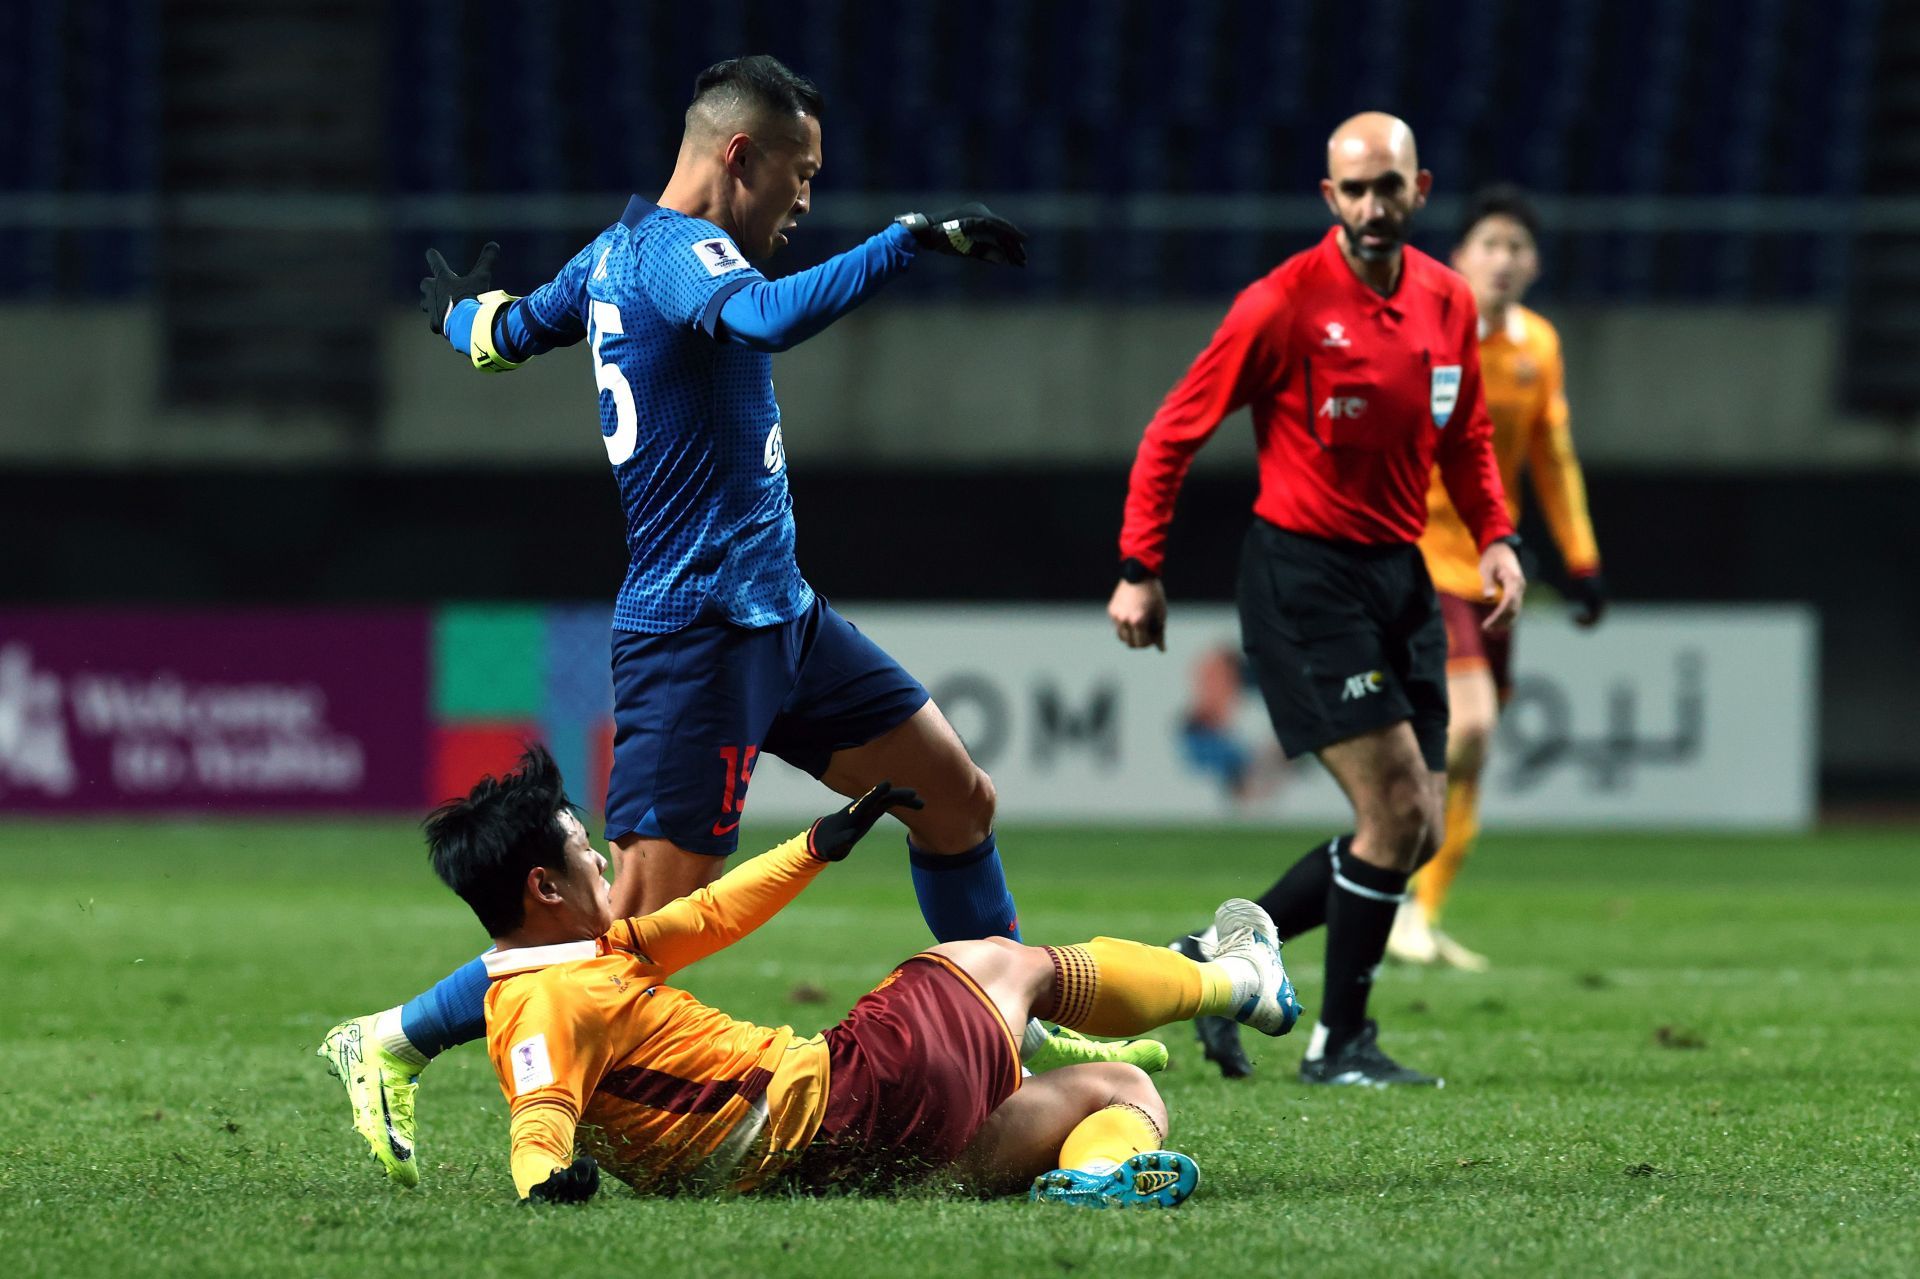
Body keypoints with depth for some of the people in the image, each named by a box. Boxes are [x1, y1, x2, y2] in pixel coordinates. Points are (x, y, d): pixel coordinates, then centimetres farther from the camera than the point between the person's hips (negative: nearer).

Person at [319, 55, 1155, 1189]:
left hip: (776, 617, 11)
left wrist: (465, 311, 53)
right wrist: (915, 239, -35)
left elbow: (505, 333, 28)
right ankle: (392, 1046, -1)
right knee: (642, 927, -11)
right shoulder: (675, 247, -17)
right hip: (698, 636, -11)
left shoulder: (616, 254, 13)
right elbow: (763, 319, -39)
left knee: (959, 797, 15)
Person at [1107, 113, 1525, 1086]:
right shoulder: (1285, 304, -12)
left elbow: (1466, 438, 20)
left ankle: (1220, 958, 20)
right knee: (1395, 808, -13)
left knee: (1414, 832, 5)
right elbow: (1174, 432, -7)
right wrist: (1139, 571, -9)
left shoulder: (1447, 302, 6)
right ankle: (1339, 1044, 0)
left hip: (1400, 575, 7)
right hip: (1304, 575, -7)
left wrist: (1495, 539, 4)